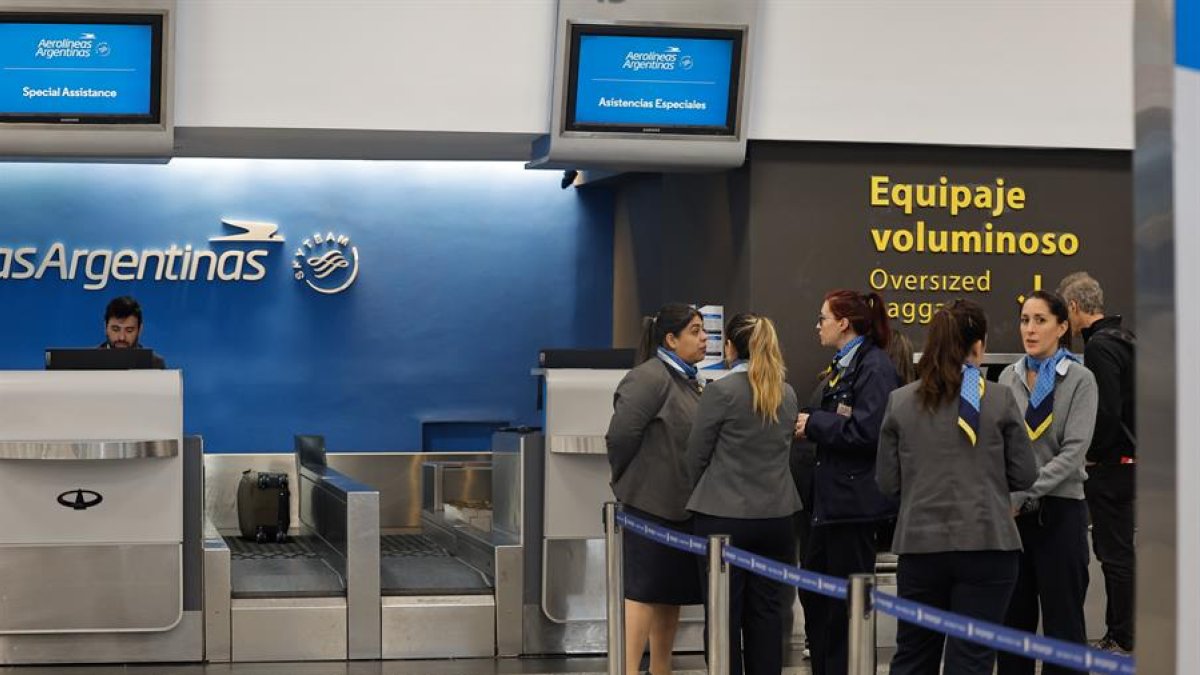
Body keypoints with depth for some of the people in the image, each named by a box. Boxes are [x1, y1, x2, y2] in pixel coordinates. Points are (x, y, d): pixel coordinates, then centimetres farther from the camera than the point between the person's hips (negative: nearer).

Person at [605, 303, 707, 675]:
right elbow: (620, 435, -18)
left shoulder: (686, 379, 14)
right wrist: (627, 479, -5)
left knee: (672, 591, 13)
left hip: (680, 504, 9)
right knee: (644, 589, -9)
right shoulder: (650, 378, -15)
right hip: (651, 502, -9)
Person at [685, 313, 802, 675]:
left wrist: (703, 494, 13)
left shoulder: (721, 391, -11)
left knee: (726, 614, 3)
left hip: (725, 516, -5)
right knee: (767, 613, 10)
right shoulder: (787, 394, 6)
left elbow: (697, 455, -4)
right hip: (776, 515, 5)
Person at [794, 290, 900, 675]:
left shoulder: (874, 367, -14)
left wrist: (814, 423, -15)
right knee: (814, 589, 15)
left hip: (856, 499, -10)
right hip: (833, 497, 10)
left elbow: (867, 431, -24)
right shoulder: (844, 366, 14)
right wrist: (810, 423, 0)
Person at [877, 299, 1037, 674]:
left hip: (920, 545, 2)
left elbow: (887, 481, 4)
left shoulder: (900, 402, 1)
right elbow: (1024, 476, 0)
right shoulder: (1000, 400, -4)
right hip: (986, 544, -2)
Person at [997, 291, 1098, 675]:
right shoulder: (1008, 377, 8)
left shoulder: (1079, 380, -4)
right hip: (1012, 512, 4)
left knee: (1063, 623, 1)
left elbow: (1074, 452, -13)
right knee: (1013, 619, 9)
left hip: (1058, 511, -4)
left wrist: (1024, 494, -20)